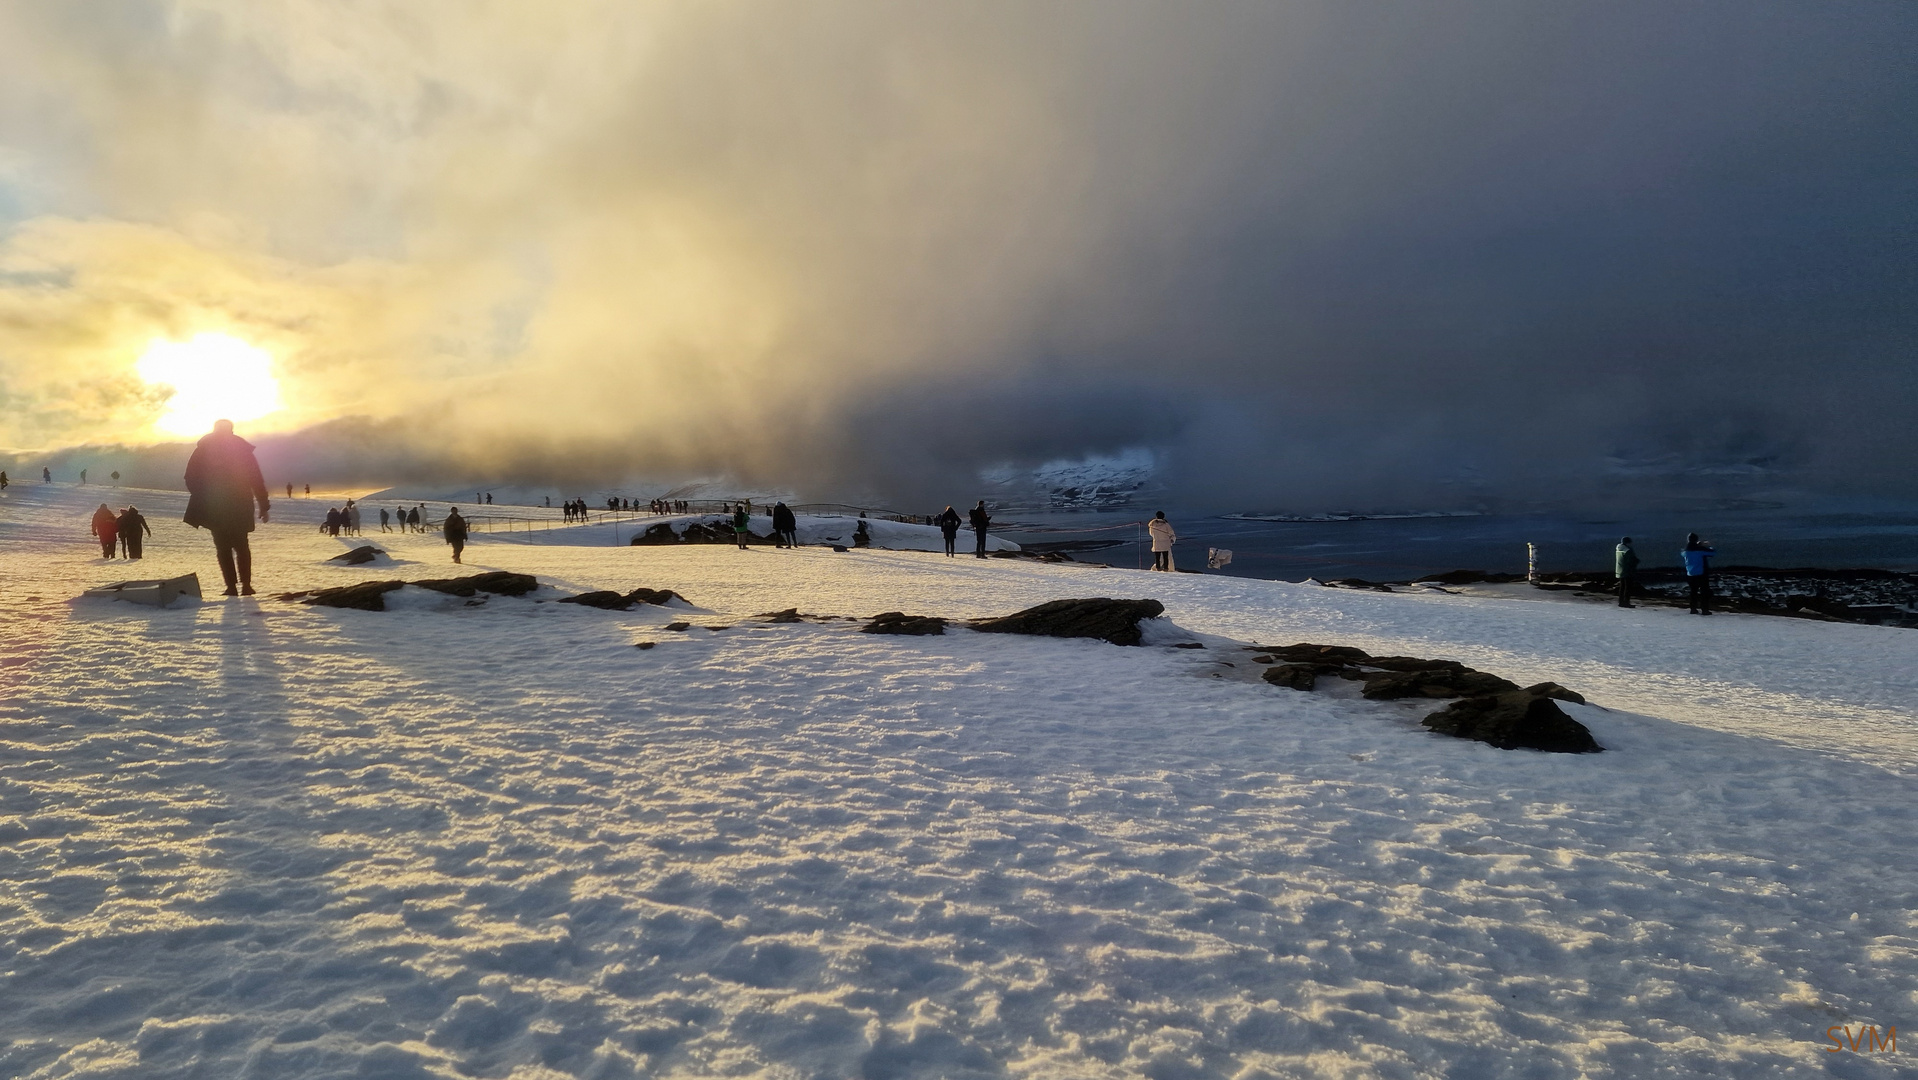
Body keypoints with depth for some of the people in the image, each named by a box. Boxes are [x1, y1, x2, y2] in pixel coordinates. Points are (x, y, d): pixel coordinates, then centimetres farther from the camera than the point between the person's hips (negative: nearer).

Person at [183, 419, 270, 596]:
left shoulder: (204, 448, 4)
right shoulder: (242, 447, 5)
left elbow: (191, 476, 0)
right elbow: (256, 479, 2)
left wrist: (200, 499, 13)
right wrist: (263, 506, 6)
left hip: (215, 508, -1)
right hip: (240, 506, 1)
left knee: (223, 547, 5)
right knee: (241, 545, 12)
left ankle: (232, 586, -5)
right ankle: (246, 584, 3)